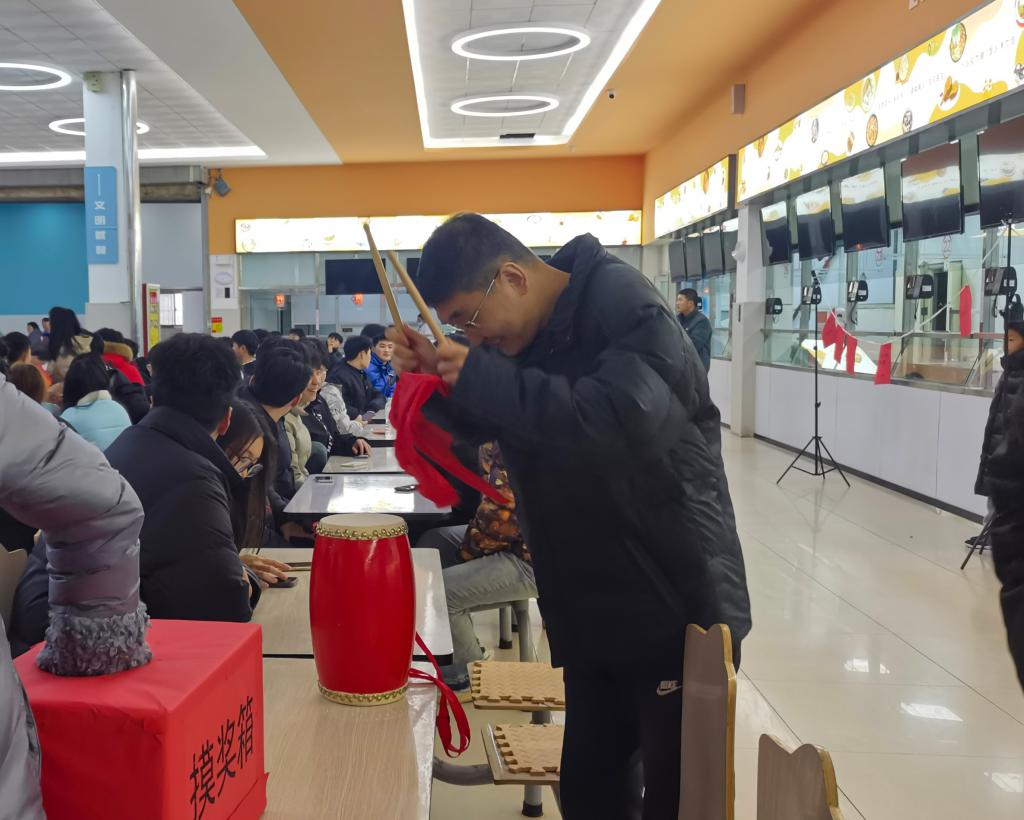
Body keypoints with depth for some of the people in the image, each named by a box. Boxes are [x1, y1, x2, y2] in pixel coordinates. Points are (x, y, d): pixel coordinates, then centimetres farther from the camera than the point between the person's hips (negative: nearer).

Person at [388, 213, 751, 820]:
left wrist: (480, 376, -31)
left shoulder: (625, 305, -19)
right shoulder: (515, 330, 5)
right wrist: (432, 373, -8)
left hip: (677, 608, -7)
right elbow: (479, 423, 13)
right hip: (589, 612, 7)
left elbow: (626, 418, -36)